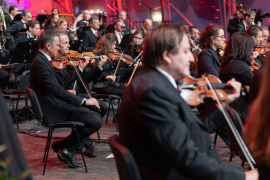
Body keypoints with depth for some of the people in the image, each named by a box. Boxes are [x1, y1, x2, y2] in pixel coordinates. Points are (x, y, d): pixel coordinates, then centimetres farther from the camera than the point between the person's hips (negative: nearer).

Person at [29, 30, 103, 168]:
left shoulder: (44, 60, 15)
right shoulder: (39, 63, -18)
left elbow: (62, 82, 22)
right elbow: (57, 90, -25)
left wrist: (81, 68, 23)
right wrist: (84, 101, -24)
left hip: (58, 105, 11)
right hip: (54, 111, -11)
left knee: (96, 115, 11)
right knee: (96, 122, -18)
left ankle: (67, 148, 10)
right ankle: (65, 147, -2)